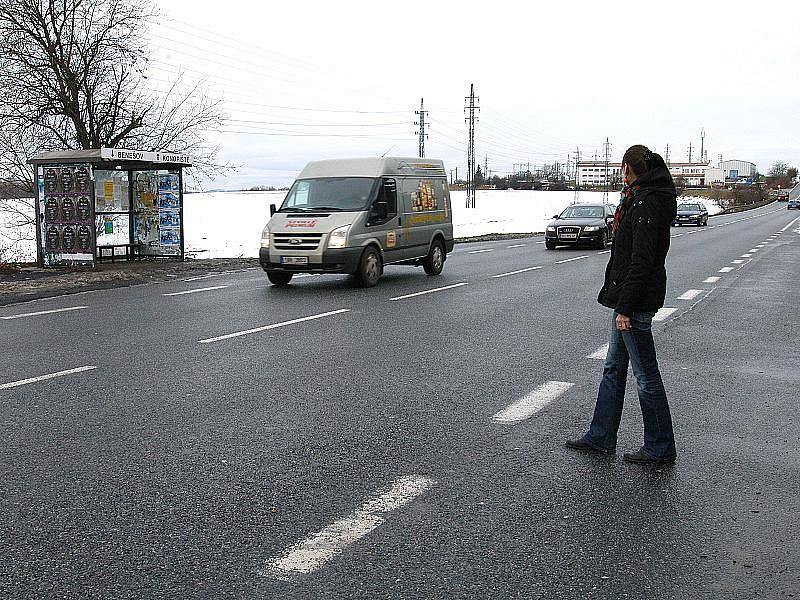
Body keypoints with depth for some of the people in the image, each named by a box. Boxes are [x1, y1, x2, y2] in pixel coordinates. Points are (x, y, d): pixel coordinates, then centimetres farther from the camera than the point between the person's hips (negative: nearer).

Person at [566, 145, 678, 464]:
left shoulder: (646, 204, -17)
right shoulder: (639, 200, 14)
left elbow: (641, 261, -23)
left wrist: (625, 308, -22)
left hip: (635, 302, -11)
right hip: (626, 298, 11)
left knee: (646, 375, 0)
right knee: (613, 368, 16)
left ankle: (660, 447, 12)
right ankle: (600, 437, 26)